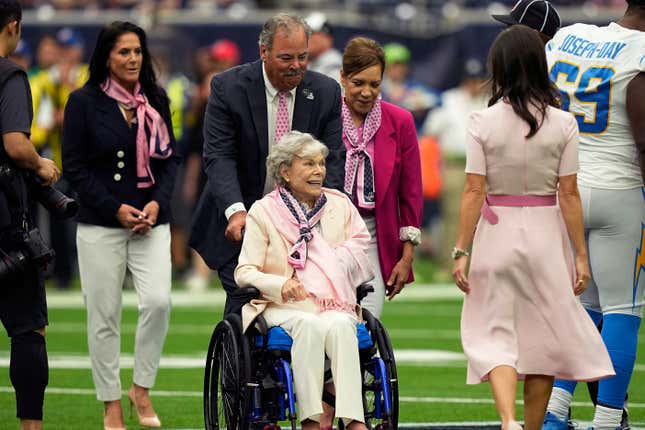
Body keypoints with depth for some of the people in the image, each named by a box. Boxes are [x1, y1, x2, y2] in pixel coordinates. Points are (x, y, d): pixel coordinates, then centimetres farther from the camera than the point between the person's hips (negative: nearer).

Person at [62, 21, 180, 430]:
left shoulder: (155, 100, 9)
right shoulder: (84, 102, -2)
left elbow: (170, 158, 12)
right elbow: (75, 166, -4)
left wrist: (158, 202, -6)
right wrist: (116, 208, -11)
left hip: (152, 223, 2)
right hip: (100, 226, -2)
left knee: (158, 301, -15)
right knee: (104, 316, -1)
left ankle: (142, 389, 3)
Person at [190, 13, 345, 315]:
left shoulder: (326, 92, -2)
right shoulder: (227, 87, -9)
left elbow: (333, 160, -3)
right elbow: (219, 156, -14)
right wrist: (235, 211, -30)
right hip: (239, 223, -2)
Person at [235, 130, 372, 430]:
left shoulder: (340, 205, 18)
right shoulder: (263, 211, 9)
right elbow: (244, 272, 3)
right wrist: (281, 284, -17)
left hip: (335, 306, 2)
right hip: (283, 307, -2)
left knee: (339, 325, -34)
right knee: (308, 324, -37)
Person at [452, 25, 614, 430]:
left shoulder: (483, 122, -7)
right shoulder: (562, 123, -5)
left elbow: (474, 192, -8)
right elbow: (569, 195, -4)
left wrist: (461, 252, -3)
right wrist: (581, 254, 2)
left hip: (497, 233, -1)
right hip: (546, 234, 1)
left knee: (494, 335, 3)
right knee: (544, 335, 13)